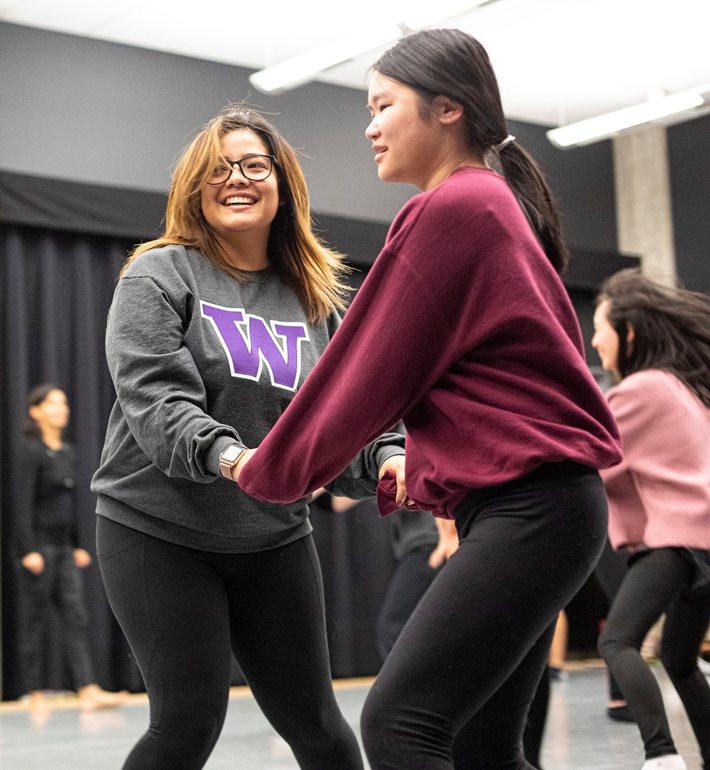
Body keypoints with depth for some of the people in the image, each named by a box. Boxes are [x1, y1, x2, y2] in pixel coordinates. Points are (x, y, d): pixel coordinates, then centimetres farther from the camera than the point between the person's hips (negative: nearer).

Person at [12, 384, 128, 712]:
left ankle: (88, 691, -6)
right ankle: (36, 694, 9)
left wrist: (78, 546, 15)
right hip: (39, 545, -7)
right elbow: (23, 503, -14)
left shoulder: (69, 452, 13)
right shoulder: (31, 451, -9)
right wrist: (28, 550, -20)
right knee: (37, 620, 0)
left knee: (76, 617, -1)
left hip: (64, 546, 7)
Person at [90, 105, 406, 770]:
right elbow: (153, 397, -18)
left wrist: (383, 458, -17)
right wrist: (225, 453, -36)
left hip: (275, 537, 4)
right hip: (159, 532, -4)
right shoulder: (159, 276, -5)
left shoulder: (314, 296, 8)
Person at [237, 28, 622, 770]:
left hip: (528, 506, -10)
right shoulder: (494, 203, 18)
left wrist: (272, 469, 3)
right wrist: (425, 465, 18)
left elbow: (374, 368, -8)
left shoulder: (449, 208, -11)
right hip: (538, 501, 10)